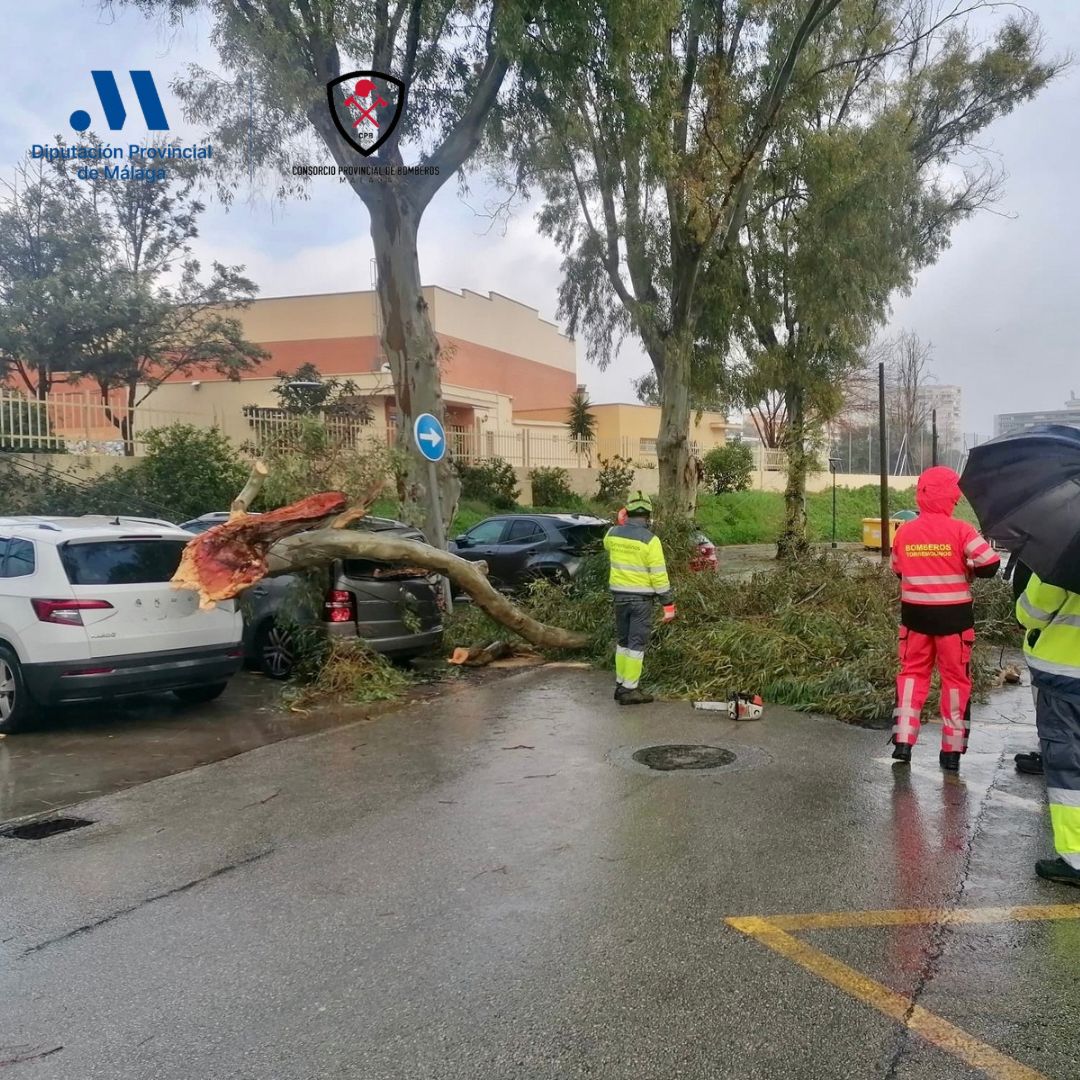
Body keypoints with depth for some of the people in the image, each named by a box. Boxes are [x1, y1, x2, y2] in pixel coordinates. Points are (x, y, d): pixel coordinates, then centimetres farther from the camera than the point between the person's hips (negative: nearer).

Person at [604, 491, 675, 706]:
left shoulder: (613, 533, -1)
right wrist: (668, 603, -8)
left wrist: (622, 525, 24)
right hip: (641, 597, -5)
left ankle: (621, 684, 23)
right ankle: (630, 690, 2)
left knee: (623, 640, 18)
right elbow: (659, 575, -14)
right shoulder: (650, 540, -15)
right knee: (637, 643, 1)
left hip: (619, 593, 5)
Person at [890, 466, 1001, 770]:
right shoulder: (960, 530, -13)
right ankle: (952, 750, 13)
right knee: (955, 678, 9)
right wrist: (966, 570, 2)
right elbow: (991, 564, -16)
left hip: (915, 614, 3)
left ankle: (903, 741, 5)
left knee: (912, 672, 14)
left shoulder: (904, 532, -2)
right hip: (953, 616, -3)